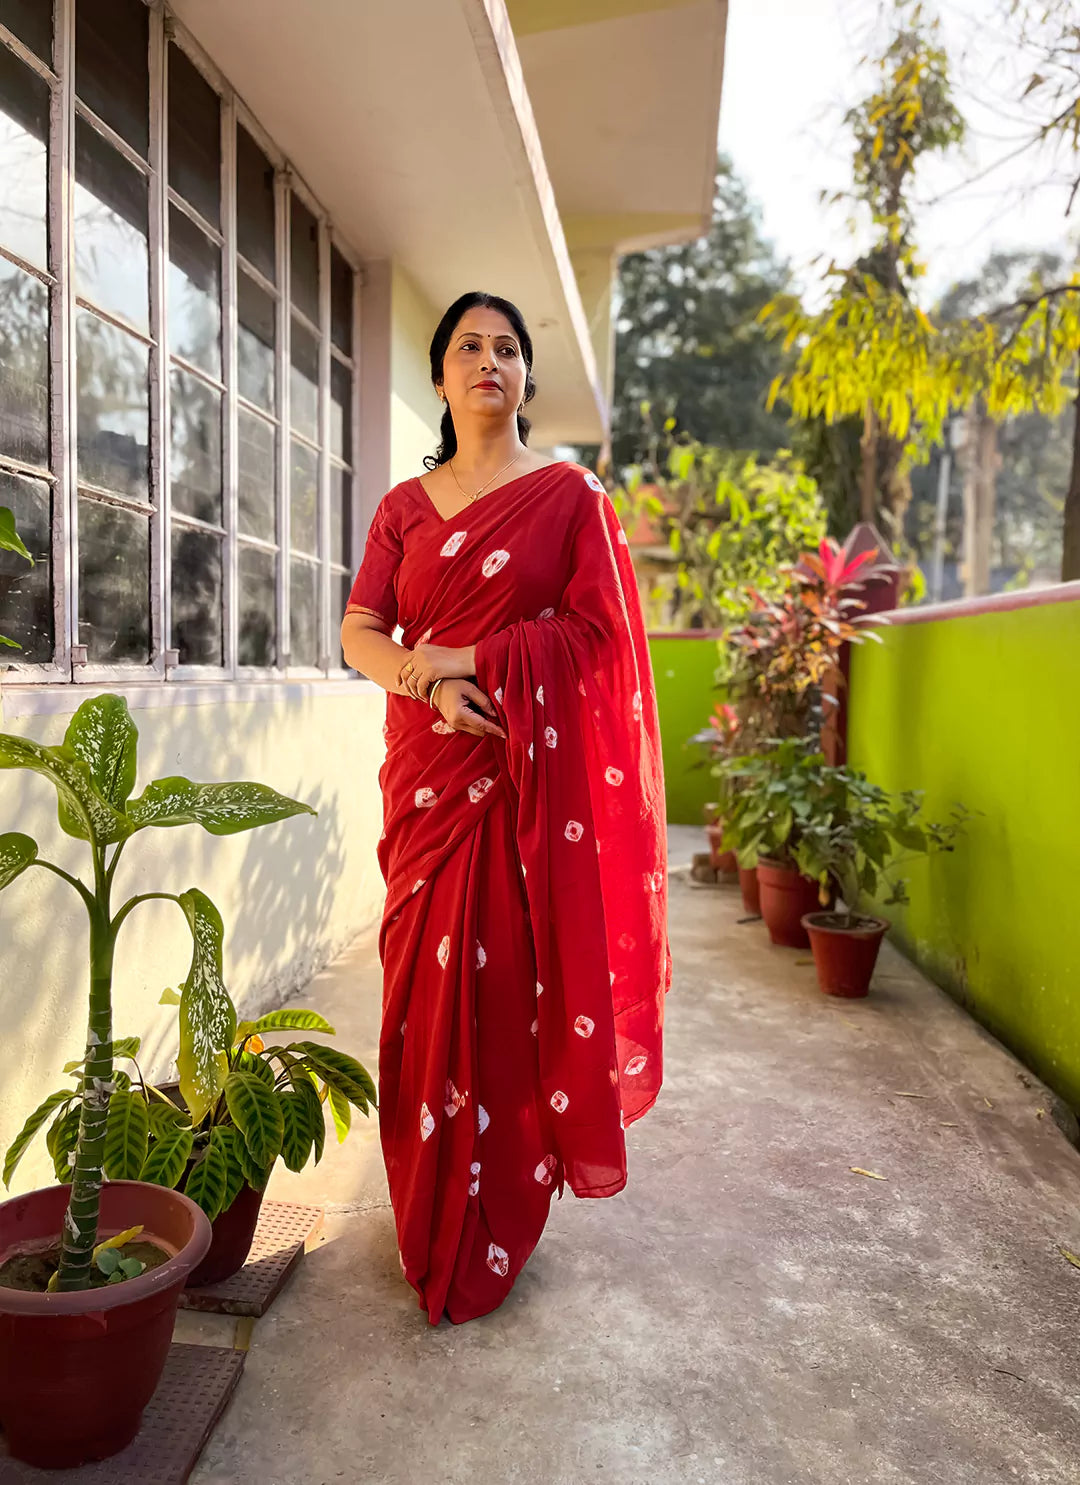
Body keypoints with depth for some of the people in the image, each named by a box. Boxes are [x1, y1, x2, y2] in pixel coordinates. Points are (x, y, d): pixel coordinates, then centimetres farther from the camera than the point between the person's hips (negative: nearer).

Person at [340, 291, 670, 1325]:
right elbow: (359, 633, 5)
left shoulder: (568, 492, 6)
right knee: (429, 978, 5)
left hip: (534, 767, -3)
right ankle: (431, 1224, 24)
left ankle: (492, 1230, 18)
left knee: (516, 973, -1)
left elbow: (598, 628, -4)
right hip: (429, 768, 3)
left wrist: (469, 657, -11)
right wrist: (429, 681, -15)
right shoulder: (404, 505, 15)